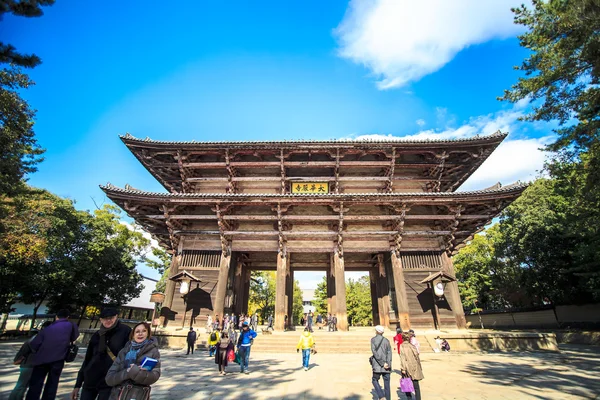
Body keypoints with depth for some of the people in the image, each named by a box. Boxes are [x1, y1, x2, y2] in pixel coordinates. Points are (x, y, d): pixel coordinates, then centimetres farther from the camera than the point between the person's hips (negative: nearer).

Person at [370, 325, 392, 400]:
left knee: (375, 380, 15)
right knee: (387, 384, 12)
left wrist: (382, 363, -11)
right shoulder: (386, 340, 7)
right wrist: (388, 363, -11)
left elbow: (374, 351, -11)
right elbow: (389, 352, -4)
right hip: (387, 366, 3)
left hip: (377, 365, -3)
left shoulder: (373, 339, -1)